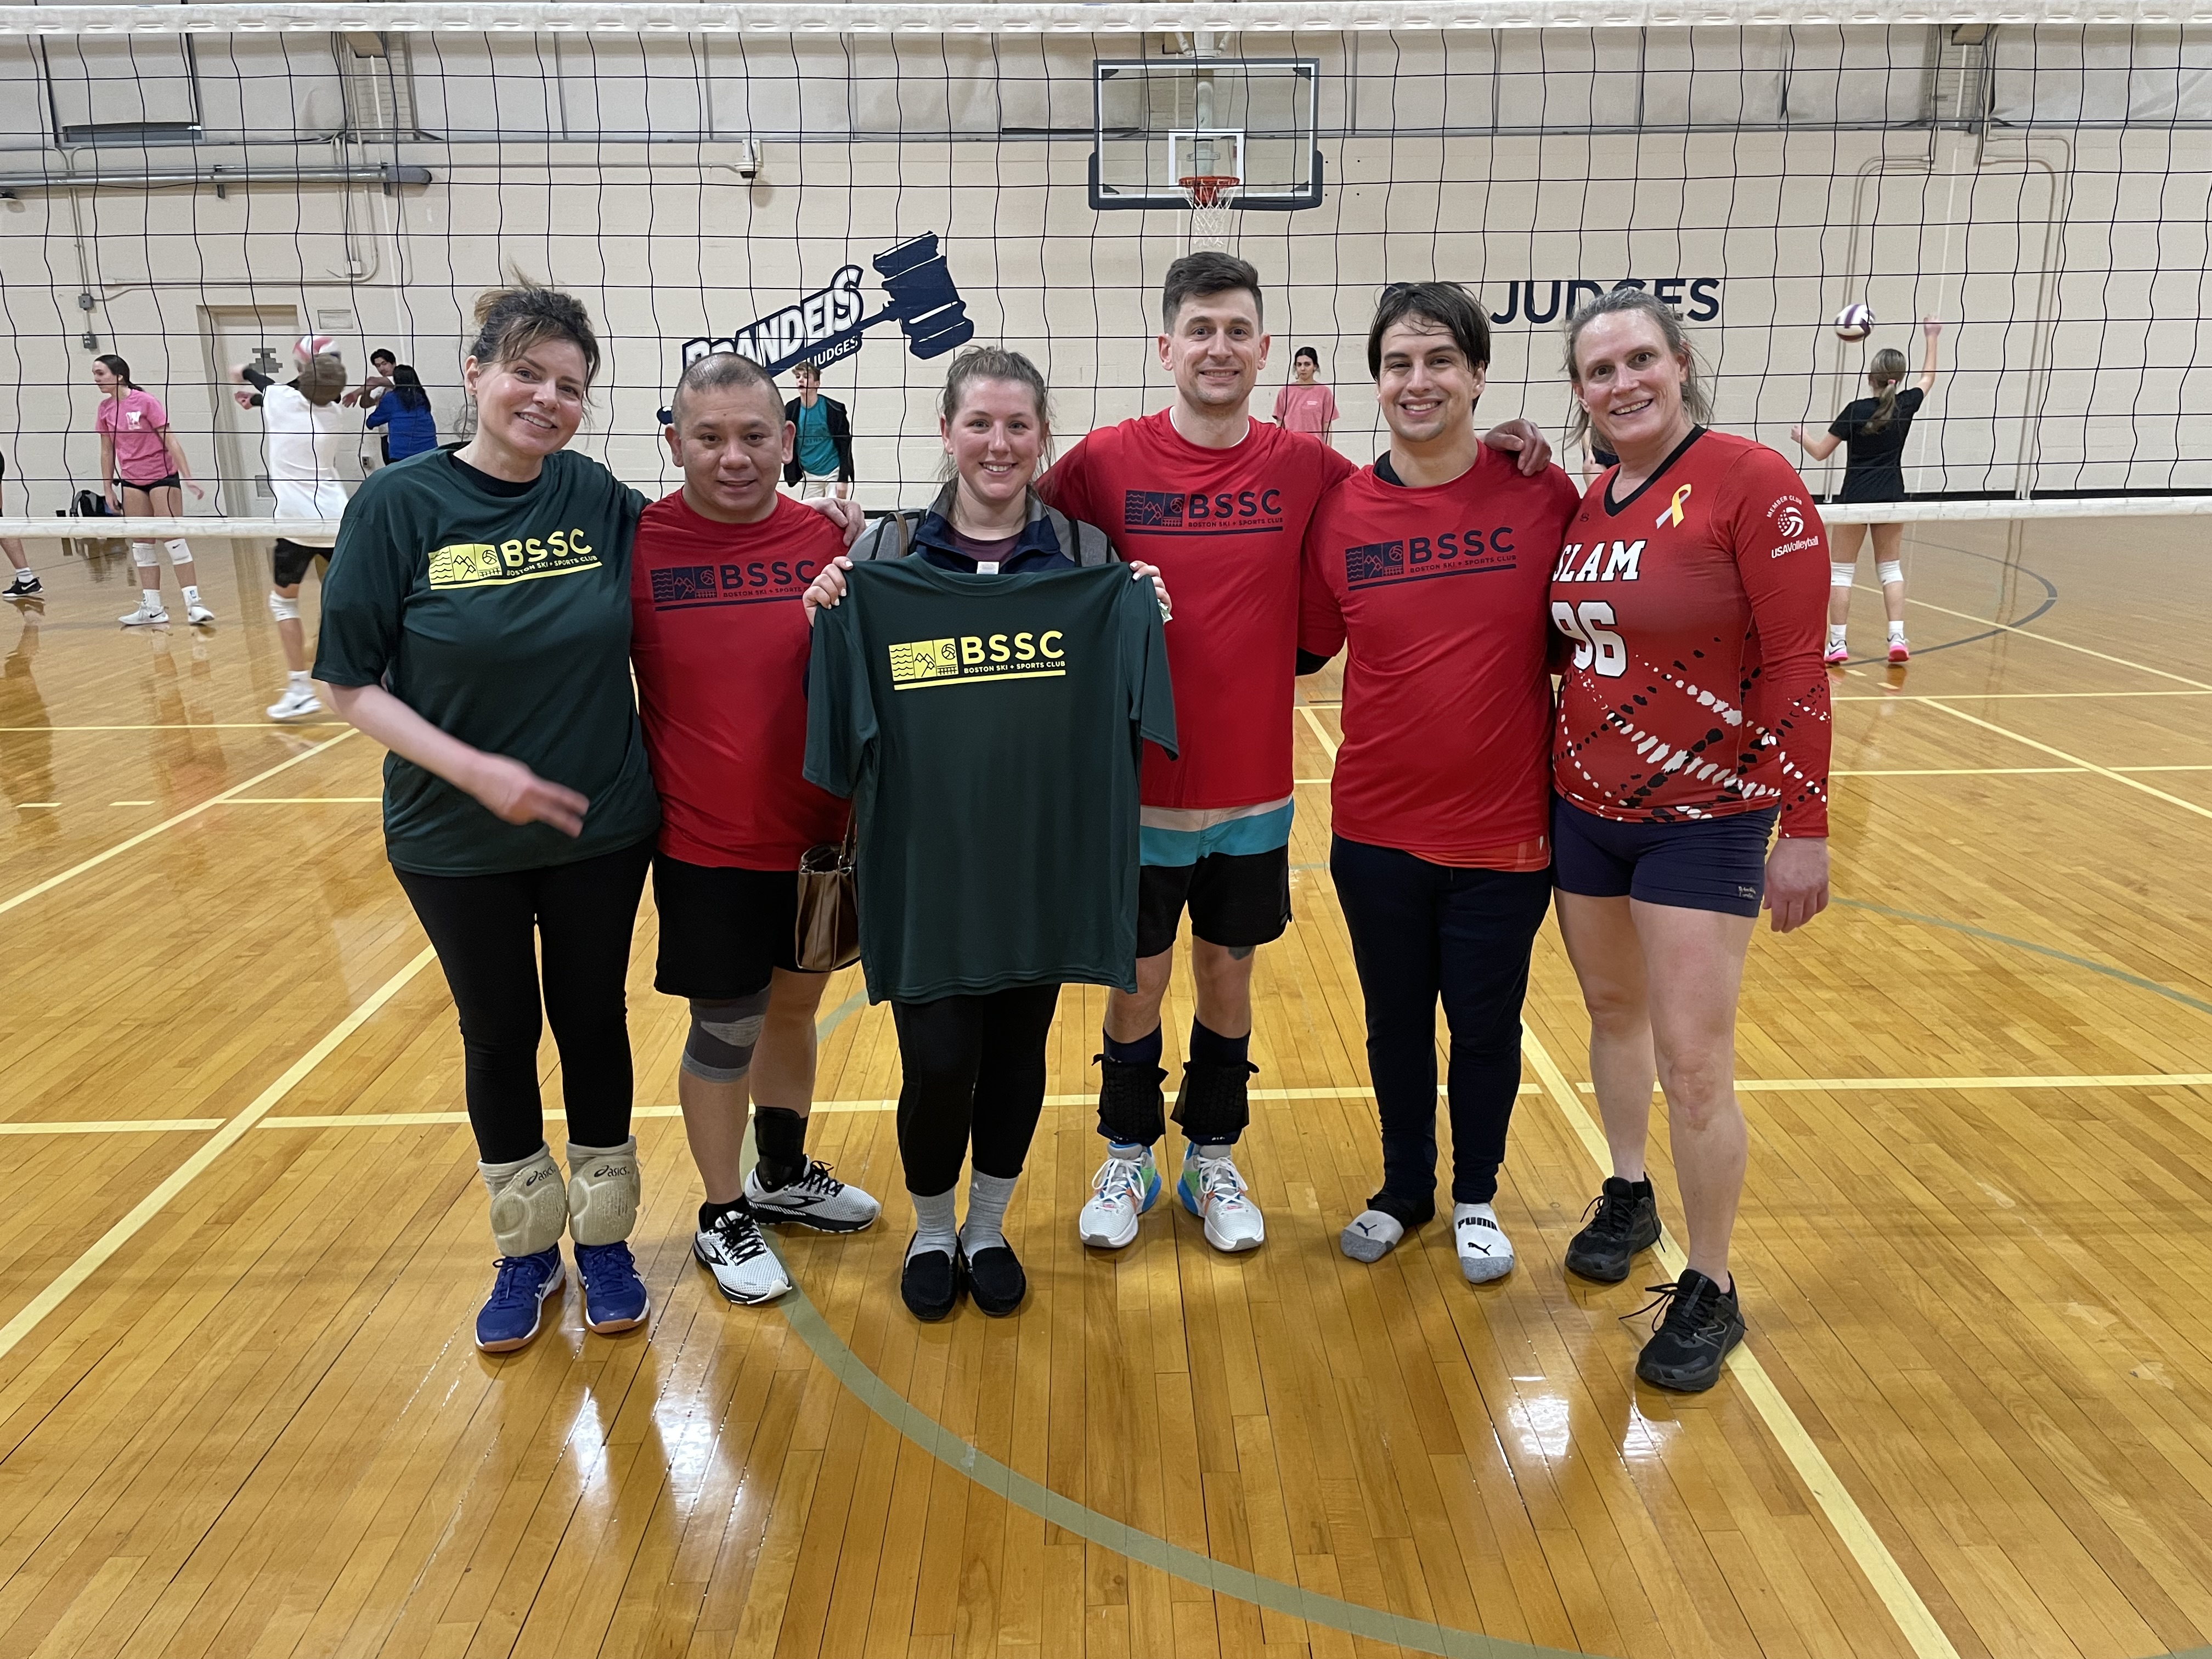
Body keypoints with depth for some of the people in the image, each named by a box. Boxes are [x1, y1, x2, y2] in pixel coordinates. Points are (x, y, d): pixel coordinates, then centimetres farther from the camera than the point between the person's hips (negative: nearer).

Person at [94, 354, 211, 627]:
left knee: (174, 540, -9)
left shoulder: (146, 402, -11)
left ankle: (194, 603, -7)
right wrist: (108, 489, 10)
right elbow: (107, 451, 11)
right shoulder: (105, 408, 5)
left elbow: (170, 441, -12)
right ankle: (152, 609, 8)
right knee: (141, 546, 5)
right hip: (131, 481, 6)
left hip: (162, 475, -6)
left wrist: (187, 477, -17)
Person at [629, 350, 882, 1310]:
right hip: (705, 847, -3)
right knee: (725, 1032, 8)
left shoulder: (825, 544, -2)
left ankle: (785, 1177, 43)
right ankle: (724, 1216, 31)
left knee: (794, 1005, 20)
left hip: (818, 836, 4)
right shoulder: (636, 544, -9)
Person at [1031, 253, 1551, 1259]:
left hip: (1253, 791, 2)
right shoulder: (1106, 461, -7)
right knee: (1137, 981, 11)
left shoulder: (1303, 467, -1)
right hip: (1139, 787, -2)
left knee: (1227, 977, 15)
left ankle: (1212, 1161, 35)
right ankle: (1127, 1162, 33)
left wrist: (1490, 450, -3)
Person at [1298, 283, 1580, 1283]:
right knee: (1395, 1024, 17)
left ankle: (1476, 1197, 38)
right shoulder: (1341, 510, -4)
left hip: (1503, 827, -1)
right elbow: (1303, 649, 6)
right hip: (1377, 827, 2)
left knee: (1486, 1025, 14)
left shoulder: (1541, 495, -8)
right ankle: (1405, 1189, 40)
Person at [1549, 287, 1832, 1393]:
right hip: (1584, 811, 6)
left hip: (1705, 822, -6)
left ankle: (1709, 1291, 15)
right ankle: (1629, 1196, 41)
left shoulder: (1751, 483, -13)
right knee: (1612, 1012, 19)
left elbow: (1796, 667, -15)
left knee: (1694, 1062, -3)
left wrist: (1805, 827, -15)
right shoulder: (1585, 507, 6)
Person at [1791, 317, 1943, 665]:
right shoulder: (1906, 405, -1)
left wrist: (1801, 436, 13)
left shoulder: (1857, 410, -13)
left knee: (1841, 569, 5)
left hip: (1856, 498, -4)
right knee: (1890, 567, 13)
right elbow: (1928, 378, 22)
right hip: (1892, 498, 4)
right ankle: (1898, 639, 2)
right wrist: (1931, 339, 33)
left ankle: (1838, 644, 1)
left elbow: (1820, 452, -7)